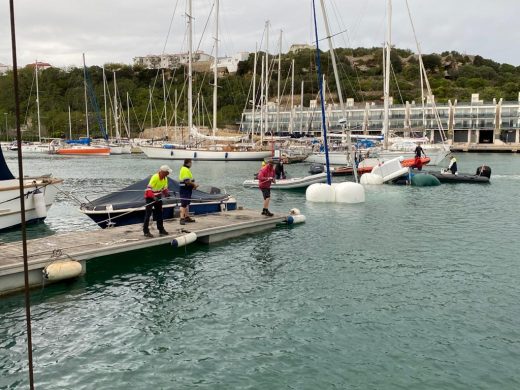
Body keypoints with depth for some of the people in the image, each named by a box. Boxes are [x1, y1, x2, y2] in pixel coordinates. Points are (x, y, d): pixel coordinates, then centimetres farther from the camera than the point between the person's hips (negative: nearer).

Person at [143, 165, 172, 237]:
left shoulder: (165, 178, -1)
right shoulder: (155, 177, -25)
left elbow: (164, 188, 10)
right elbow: (148, 188, -28)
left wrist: (167, 193, -11)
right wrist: (153, 197, -39)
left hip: (158, 197, 8)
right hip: (150, 197, -8)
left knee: (159, 213, 12)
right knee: (148, 213, -7)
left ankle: (161, 229, 22)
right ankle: (146, 231, -3)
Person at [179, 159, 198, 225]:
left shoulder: (186, 169, 15)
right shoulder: (185, 170, -19)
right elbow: (187, 181, -26)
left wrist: (193, 184, 10)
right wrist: (194, 184, -14)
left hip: (187, 190, 11)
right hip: (185, 189, -11)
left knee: (187, 203, 18)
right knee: (184, 204, -10)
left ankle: (187, 217, 27)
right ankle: (182, 218, -10)